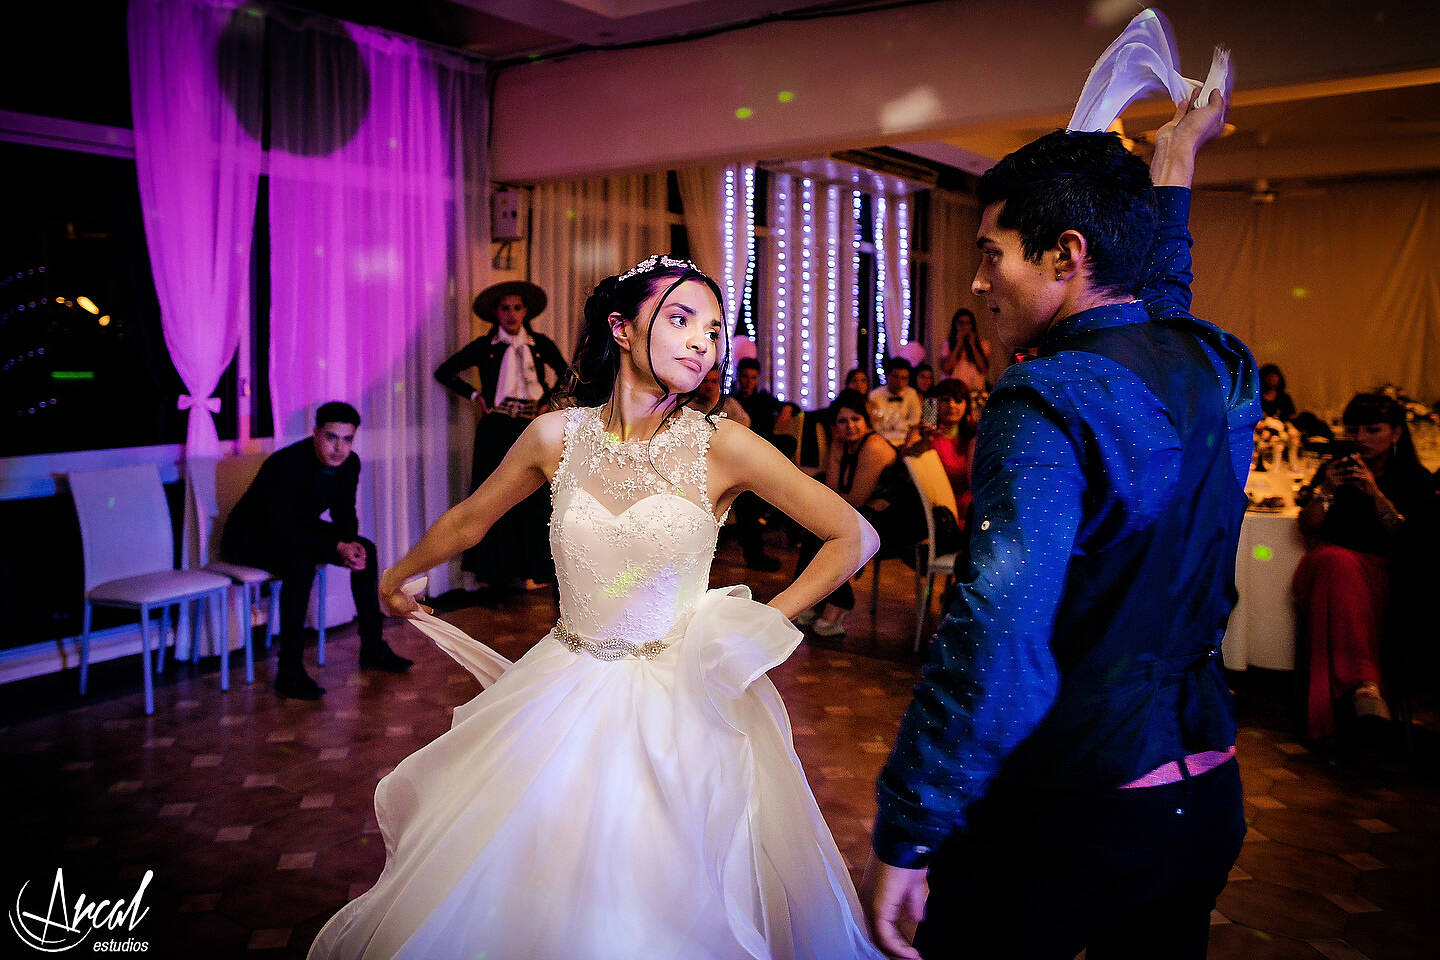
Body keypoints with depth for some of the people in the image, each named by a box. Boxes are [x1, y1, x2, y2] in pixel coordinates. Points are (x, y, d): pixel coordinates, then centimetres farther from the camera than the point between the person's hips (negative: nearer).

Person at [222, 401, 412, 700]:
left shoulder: (349, 463, -10)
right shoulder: (284, 465, -32)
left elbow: (344, 514, 1)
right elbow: (283, 530, -33)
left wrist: (351, 543, -20)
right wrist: (337, 548, -35)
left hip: (300, 528, 8)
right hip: (251, 538, -8)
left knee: (365, 550, -5)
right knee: (301, 564, -35)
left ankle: (373, 647, 8)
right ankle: (289, 673, -29)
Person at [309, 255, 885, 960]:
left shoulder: (724, 447, -12)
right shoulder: (557, 436, -5)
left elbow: (854, 536, -5)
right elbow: (469, 520, 13)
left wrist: (764, 625, -8)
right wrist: (396, 579, 27)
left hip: (679, 701, -2)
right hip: (565, 698, 3)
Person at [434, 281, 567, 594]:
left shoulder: (540, 344, 8)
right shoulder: (484, 347, 4)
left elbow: (566, 375, 21)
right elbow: (444, 372, 8)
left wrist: (548, 402, 9)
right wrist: (475, 395, 2)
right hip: (496, 432, -1)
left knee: (534, 500, 0)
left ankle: (532, 571, 10)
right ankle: (497, 575, 8)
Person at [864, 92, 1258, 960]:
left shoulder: (1048, 401, -23)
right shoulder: (1220, 366, 2)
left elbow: (994, 646, -31)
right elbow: (1160, 301, 28)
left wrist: (903, 840, -24)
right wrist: (1174, 162, 38)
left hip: (1068, 810, -8)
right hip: (1208, 796, 8)